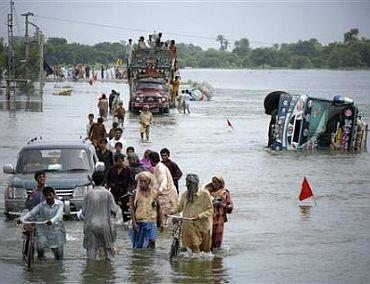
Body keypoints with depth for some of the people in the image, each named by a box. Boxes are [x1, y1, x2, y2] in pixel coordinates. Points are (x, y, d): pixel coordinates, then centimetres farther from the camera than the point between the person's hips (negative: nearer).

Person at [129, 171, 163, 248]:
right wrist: (134, 223, -12)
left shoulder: (154, 193, 3)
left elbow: (158, 209, 11)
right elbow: (132, 209, -4)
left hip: (152, 222, 1)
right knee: (138, 245, 6)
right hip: (139, 222, -1)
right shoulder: (136, 193, -2)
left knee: (151, 242, -14)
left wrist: (160, 223, 10)